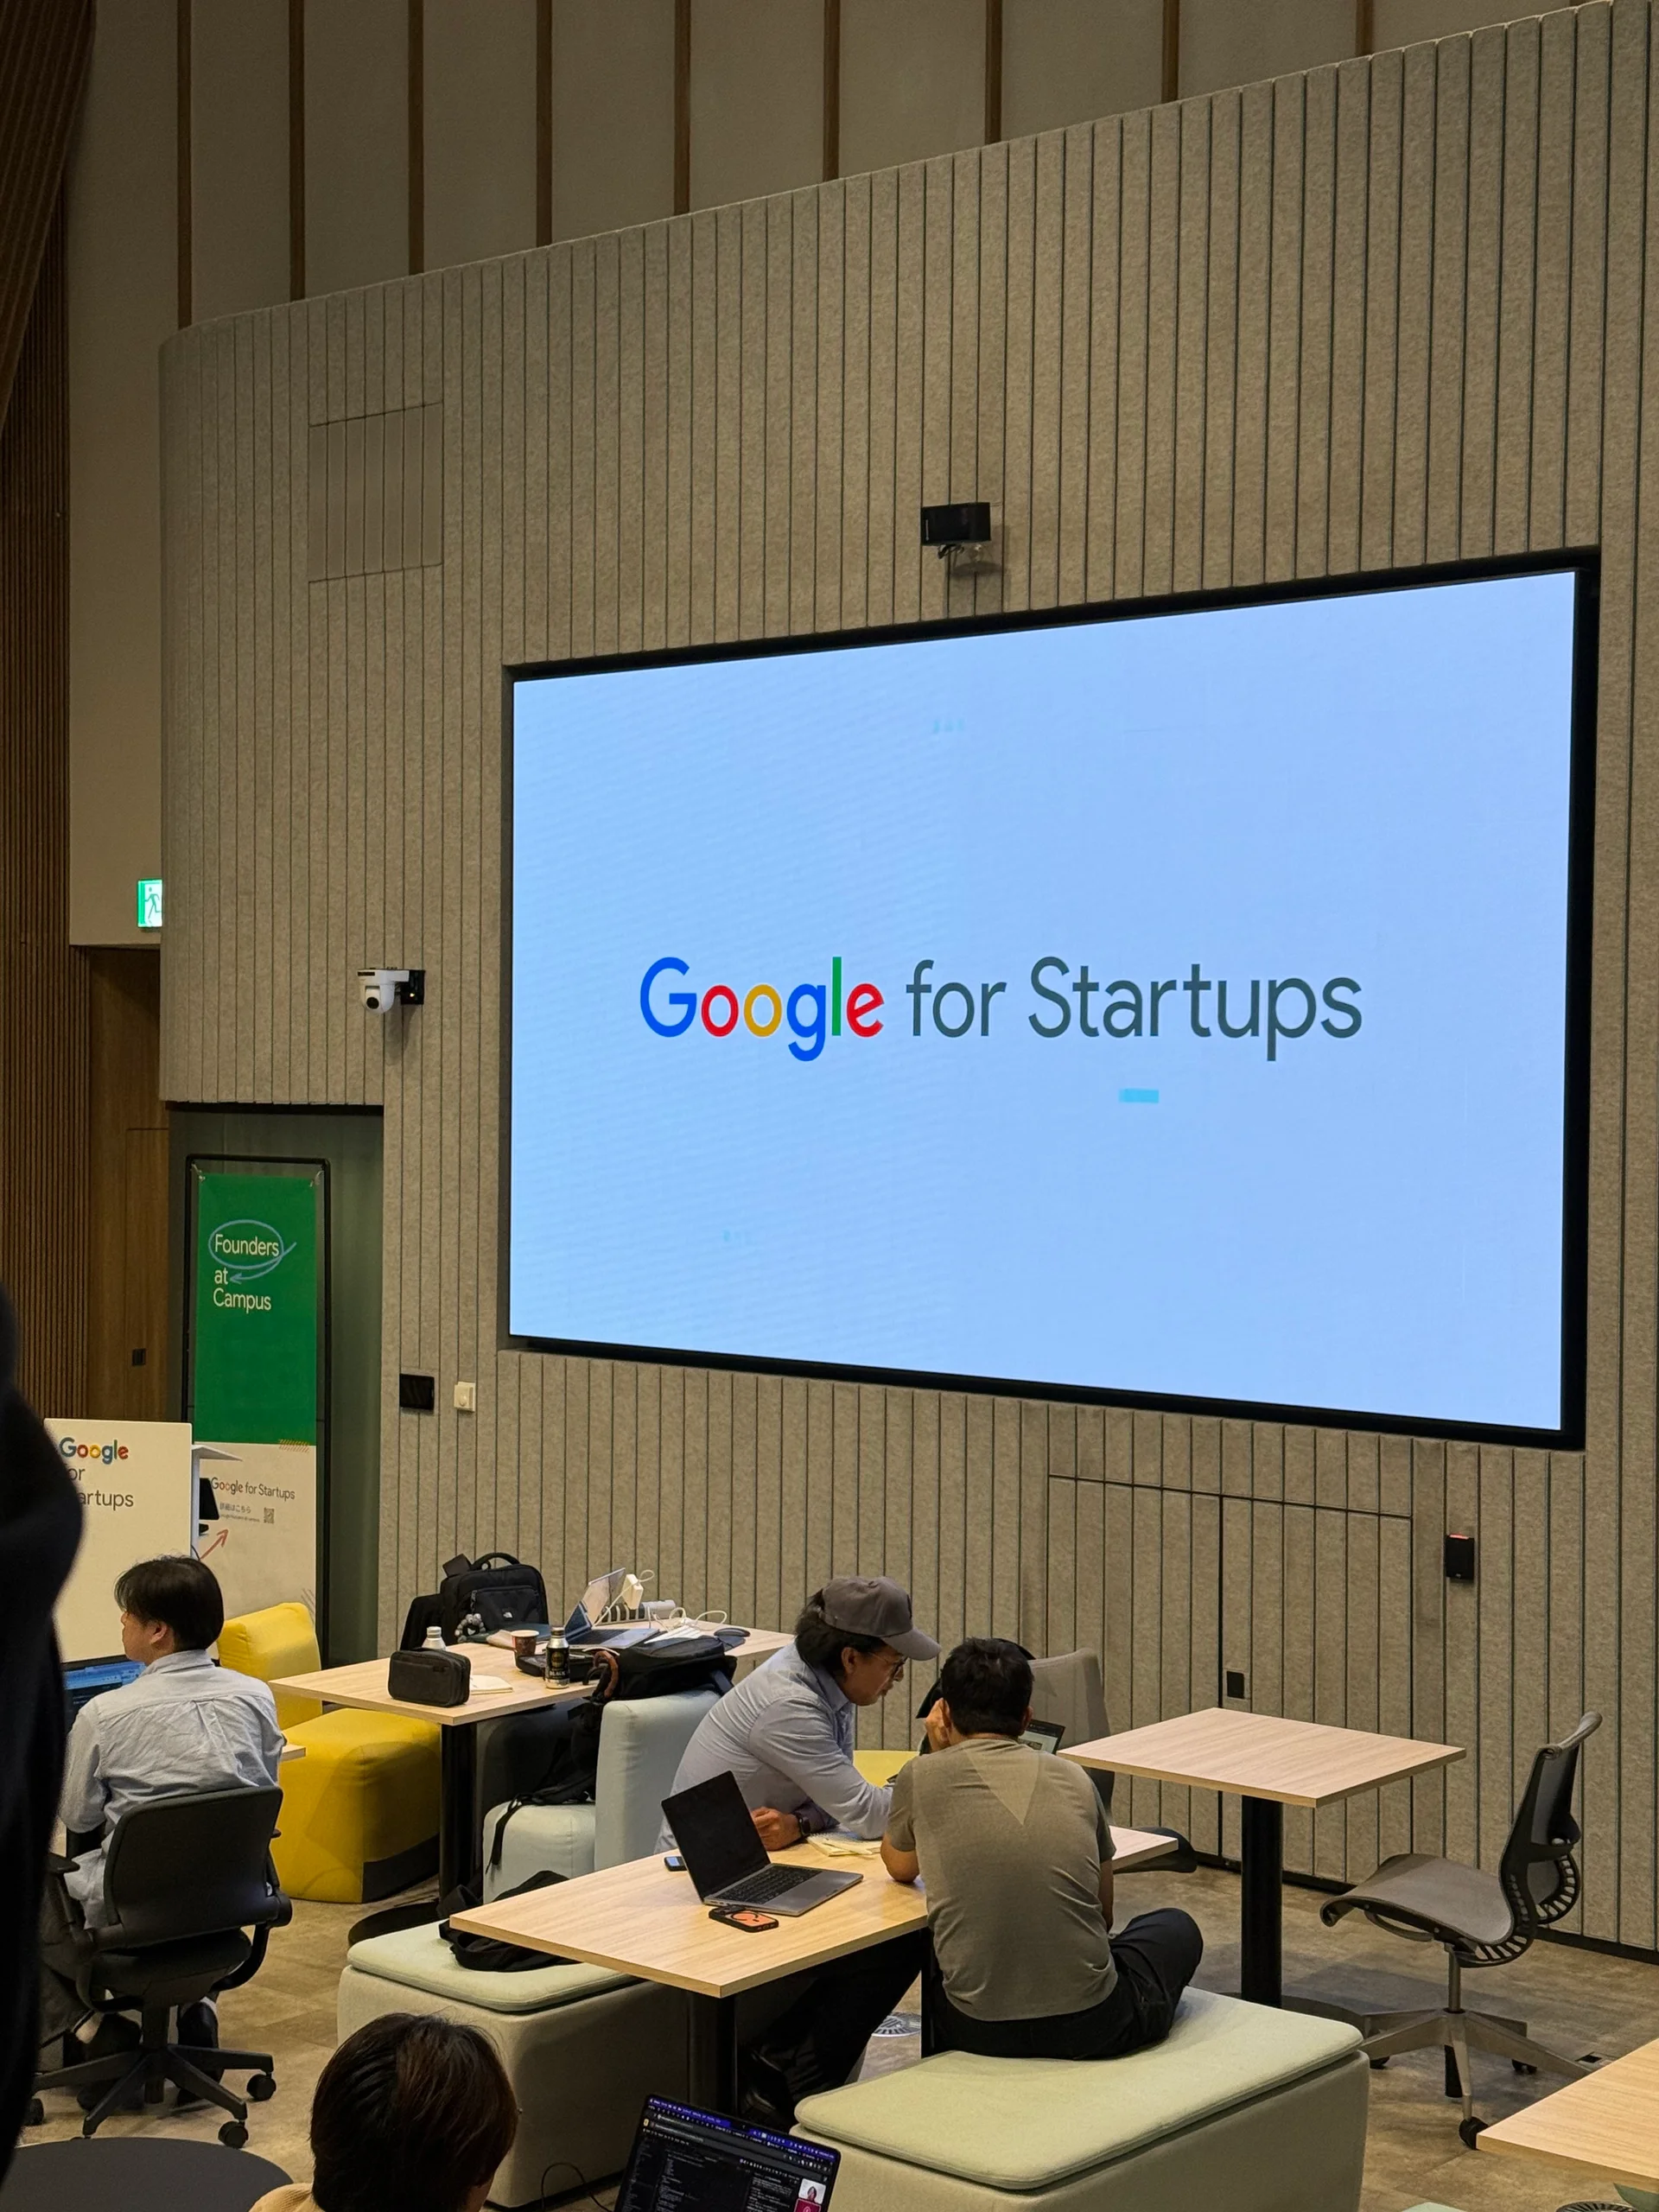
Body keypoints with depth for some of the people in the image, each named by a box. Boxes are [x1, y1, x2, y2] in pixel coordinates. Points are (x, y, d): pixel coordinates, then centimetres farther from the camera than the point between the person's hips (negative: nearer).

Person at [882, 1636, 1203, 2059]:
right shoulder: (1072, 1778, 6)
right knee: (1177, 1928, 31)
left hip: (977, 2032, 1)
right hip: (1091, 2024, 0)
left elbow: (900, 1867, 22)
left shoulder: (921, 1779, -1)